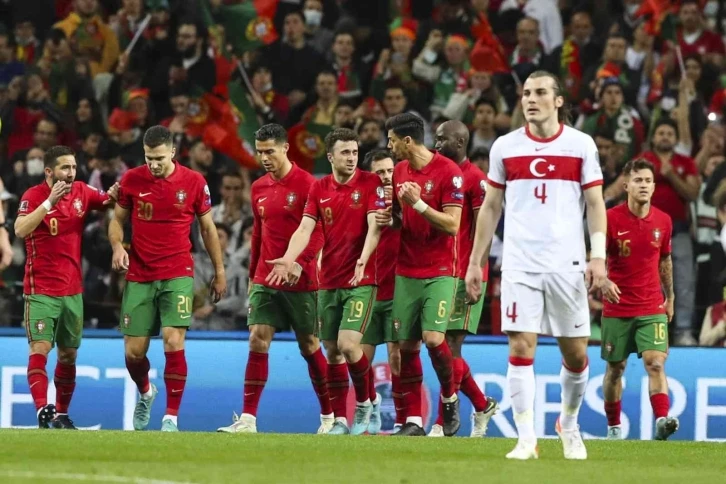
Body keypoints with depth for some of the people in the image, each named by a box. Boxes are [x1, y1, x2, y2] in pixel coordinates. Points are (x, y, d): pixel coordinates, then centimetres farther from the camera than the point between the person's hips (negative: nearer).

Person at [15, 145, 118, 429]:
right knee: (40, 348, -17)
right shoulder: (33, 196, -10)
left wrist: (113, 194, -5)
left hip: (72, 288, 6)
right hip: (41, 289, -6)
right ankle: (43, 411, -28)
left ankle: (61, 414, 19)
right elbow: (20, 230, -24)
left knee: (69, 354, 10)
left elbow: (105, 203, 20)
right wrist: (50, 201, -29)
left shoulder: (81, 192, 4)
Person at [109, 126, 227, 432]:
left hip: (178, 274, -2)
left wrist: (219, 272, 10)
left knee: (173, 342, -17)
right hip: (139, 277, 2)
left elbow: (208, 228, 8)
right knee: (133, 352, 2)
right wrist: (117, 246, -10)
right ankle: (145, 392, 35)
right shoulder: (132, 180, 0)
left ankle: (171, 417, -8)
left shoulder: (194, 182, -2)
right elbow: (117, 220, 11)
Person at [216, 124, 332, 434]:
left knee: (309, 346, 5)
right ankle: (248, 419, -11)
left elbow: (317, 232, -14)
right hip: (265, 279, 5)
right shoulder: (259, 188, 10)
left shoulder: (306, 184, -10)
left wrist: (300, 263, -28)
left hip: (300, 281, -5)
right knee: (258, 341, -7)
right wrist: (252, 276, 20)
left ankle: (329, 416, 21)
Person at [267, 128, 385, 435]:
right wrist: (288, 259, -19)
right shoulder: (318, 189, 6)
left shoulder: (370, 184, -4)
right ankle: (340, 419, 13)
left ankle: (365, 401, 7)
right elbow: (305, 228, -1)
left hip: (361, 280, -4)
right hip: (328, 281, 4)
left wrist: (362, 260, -31)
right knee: (332, 352, 5)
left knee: (348, 344, -16)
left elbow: (374, 226, -14)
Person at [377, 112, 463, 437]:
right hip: (406, 272, 6)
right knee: (407, 346, 2)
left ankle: (450, 398, 8)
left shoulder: (448, 172, -11)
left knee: (433, 338, -17)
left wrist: (418, 203, -22)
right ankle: (413, 420, 7)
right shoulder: (399, 171, 10)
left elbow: (452, 225, -15)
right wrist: (390, 219, 0)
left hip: (440, 272, -6)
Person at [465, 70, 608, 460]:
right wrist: (475, 262, 9)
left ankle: (569, 424, 29)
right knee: (520, 348, -8)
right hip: (519, 264, 0)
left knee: (576, 354, 5)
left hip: (567, 264, 0)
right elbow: (490, 208, 12)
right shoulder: (505, 147, 6)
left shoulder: (581, 145, 2)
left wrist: (598, 256, -7)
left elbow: (595, 204, 4)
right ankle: (526, 439, -4)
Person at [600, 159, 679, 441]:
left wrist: (670, 296, 22)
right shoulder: (611, 219, -8)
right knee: (615, 368, 9)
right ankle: (614, 426, 23)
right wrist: (604, 281, -28)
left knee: (656, 363, -16)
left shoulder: (663, 221, 2)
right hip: (617, 307, -1)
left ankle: (662, 421, -27)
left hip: (652, 308, 1)